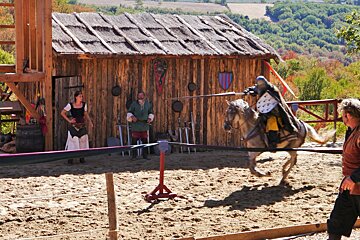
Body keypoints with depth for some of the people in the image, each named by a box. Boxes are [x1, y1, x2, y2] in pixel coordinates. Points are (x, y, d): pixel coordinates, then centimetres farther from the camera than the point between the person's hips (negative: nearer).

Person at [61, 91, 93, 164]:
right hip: (73, 126, -3)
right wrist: (69, 120, -6)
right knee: (72, 141, -7)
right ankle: (70, 158, 0)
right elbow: (62, 113, 0)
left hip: (82, 126, 3)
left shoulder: (84, 104, 2)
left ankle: (82, 158, 11)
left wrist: (90, 122, 1)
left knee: (83, 141, 1)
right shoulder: (70, 105, -8)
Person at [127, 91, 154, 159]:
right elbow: (129, 112, 3)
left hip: (144, 125, 3)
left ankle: (145, 155, 14)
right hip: (135, 126, -3)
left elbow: (151, 113, 19)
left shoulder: (148, 104, 7)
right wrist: (132, 117, -18)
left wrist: (150, 118, 0)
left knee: (145, 140, 6)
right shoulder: (134, 104, -2)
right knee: (134, 140, -2)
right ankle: (134, 155, 7)